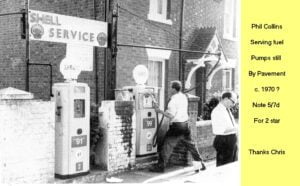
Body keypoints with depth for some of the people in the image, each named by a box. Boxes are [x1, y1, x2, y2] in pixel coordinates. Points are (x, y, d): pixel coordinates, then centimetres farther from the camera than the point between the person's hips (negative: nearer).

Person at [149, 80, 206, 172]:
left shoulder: (173, 100, -16)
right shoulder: (184, 97, 7)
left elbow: (171, 116, -19)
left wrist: (159, 110, -13)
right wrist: (167, 111, 12)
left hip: (176, 125, -7)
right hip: (185, 124, 7)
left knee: (167, 146, 0)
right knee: (190, 144, 18)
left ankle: (160, 166, 4)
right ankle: (200, 163, 24)